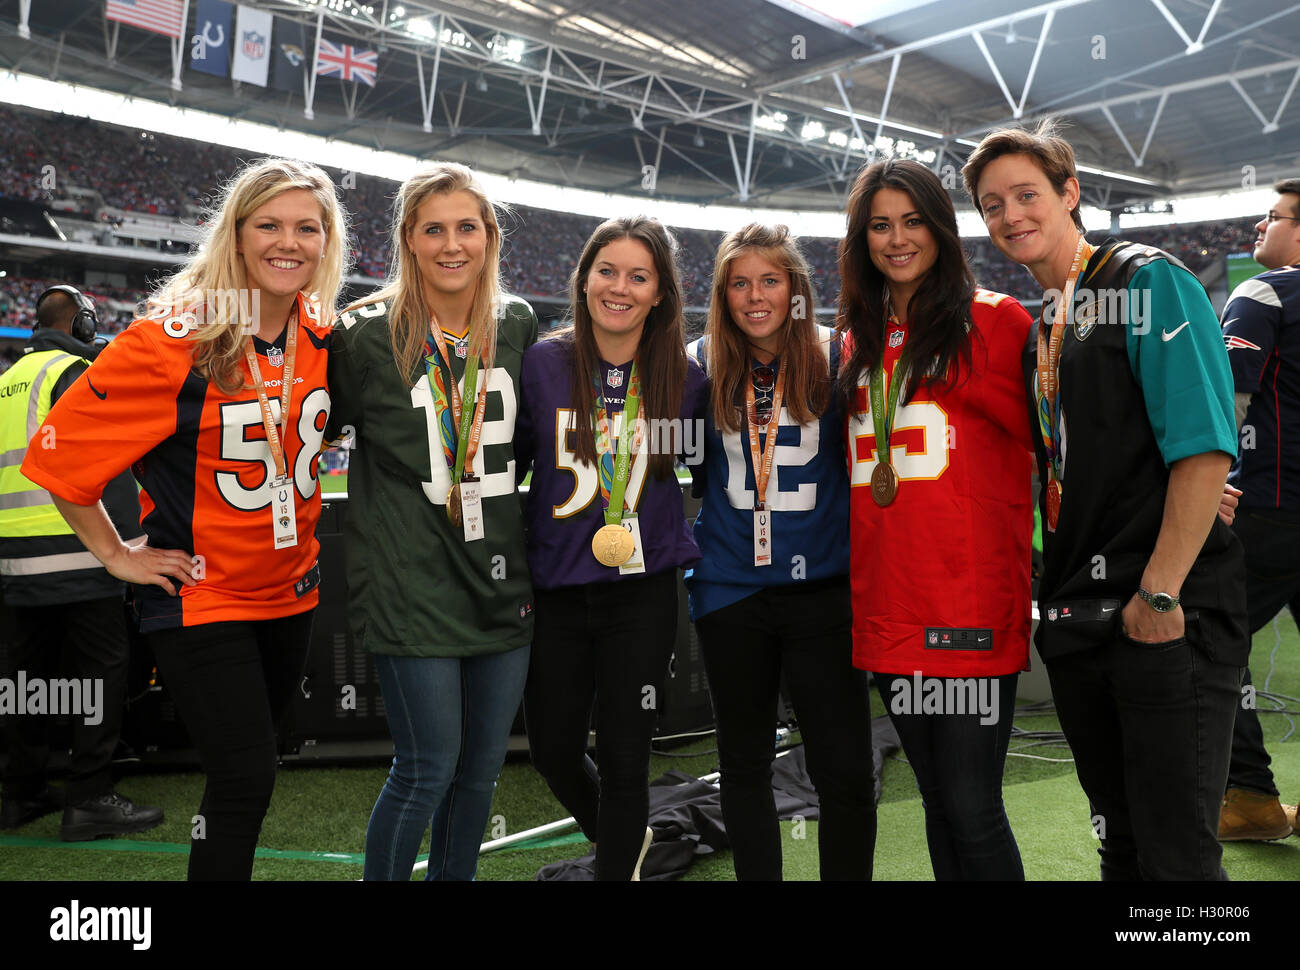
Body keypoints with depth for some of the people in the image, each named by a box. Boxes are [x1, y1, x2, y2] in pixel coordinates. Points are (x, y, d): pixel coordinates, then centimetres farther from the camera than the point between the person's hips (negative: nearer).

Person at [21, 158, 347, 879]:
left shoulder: (323, 338, -2)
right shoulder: (172, 340, -19)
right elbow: (59, 452, -12)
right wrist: (118, 556, -8)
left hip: (290, 590, 6)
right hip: (200, 597, -6)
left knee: (249, 768, 22)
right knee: (245, 780, -7)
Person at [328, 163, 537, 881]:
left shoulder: (518, 325, 6)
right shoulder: (365, 334, -8)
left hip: (500, 580, 5)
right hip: (412, 585, -5)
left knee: (482, 766, 14)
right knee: (427, 769, -1)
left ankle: (454, 877, 35)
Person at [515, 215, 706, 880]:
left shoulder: (684, 377, -1)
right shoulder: (542, 364, -5)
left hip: (642, 593, -1)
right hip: (555, 589, 1)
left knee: (624, 757, 4)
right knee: (553, 749, 13)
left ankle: (618, 864, 28)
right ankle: (622, 840, 44)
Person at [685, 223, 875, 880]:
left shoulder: (834, 361, -3)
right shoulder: (704, 364, 2)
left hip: (820, 584, -2)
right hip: (729, 586, 2)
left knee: (846, 772, -2)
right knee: (744, 764, 14)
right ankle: (756, 876, 31)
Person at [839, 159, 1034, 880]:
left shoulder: (994, 320, 0)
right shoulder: (859, 340, 16)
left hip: (970, 599, -5)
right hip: (886, 602, 5)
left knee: (972, 810, -3)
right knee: (936, 801, 15)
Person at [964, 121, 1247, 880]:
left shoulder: (1148, 281, -7)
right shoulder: (1040, 324, 16)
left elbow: (1205, 447, -17)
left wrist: (1159, 595, -18)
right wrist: (1061, 600, 9)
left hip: (1170, 619, -8)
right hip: (1079, 619, 8)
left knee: (1177, 852, -2)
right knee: (1121, 839, 18)